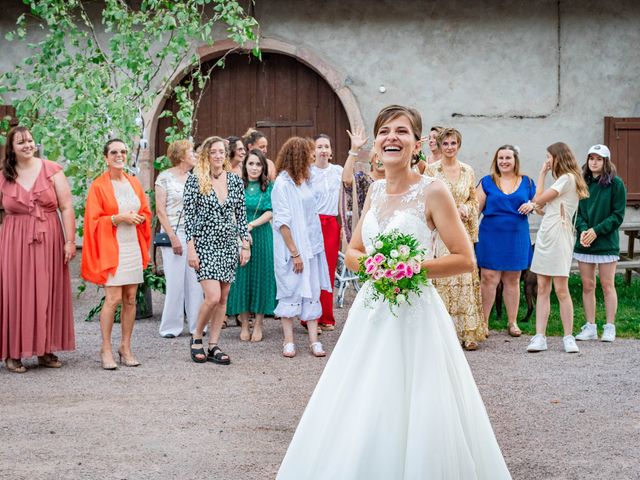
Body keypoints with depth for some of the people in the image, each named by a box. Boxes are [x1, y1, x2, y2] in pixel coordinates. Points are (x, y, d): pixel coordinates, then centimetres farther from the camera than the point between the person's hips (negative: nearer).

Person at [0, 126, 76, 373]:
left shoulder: (51, 170, 0)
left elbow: (67, 208, -2)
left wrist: (70, 240, -7)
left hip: (49, 241, 0)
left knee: (47, 294, 5)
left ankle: (46, 350, 15)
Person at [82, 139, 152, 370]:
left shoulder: (134, 183, 12)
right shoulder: (98, 185, -3)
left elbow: (146, 212, 17)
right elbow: (93, 220, -6)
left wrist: (139, 217, -4)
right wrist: (118, 218, -16)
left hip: (133, 247, 5)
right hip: (111, 248, -5)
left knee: (130, 299, 5)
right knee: (113, 299, -10)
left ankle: (126, 348, 13)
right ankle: (106, 349, 1)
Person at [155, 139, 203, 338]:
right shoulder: (165, 177, 0)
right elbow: (160, 210, -3)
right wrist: (172, 237, -10)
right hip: (174, 234, -4)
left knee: (196, 281, 3)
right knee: (175, 281, -4)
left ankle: (196, 324, 12)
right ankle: (171, 326, 6)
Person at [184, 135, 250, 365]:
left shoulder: (235, 180, 7)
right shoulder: (195, 180, -4)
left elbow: (241, 215, 12)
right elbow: (188, 216, -5)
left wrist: (245, 245, 7)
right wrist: (191, 249, -10)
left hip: (228, 245, 4)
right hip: (205, 244, -4)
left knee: (223, 299, 5)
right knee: (213, 297, -13)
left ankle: (213, 346, 14)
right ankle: (196, 337, 10)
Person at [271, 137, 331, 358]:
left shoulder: (304, 180, 10)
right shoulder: (282, 183, -12)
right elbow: (282, 222, -14)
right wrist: (294, 253, -16)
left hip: (311, 245, 7)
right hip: (291, 247, -7)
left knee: (312, 291, 5)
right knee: (291, 291, 1)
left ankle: (314, 339, 9)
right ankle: (289, 341, 9)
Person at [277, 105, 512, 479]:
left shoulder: (432, 191, -8)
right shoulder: (375, 190, 11)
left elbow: (465, 259, -11)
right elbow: (352, 251, 16)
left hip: (413, 312, -6)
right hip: (371, 312, 6)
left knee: (411, 416, -2)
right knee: (357, 422, 10)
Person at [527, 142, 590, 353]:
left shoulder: (567, 178, -7)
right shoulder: (564, 179, 22)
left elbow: (539, 199, -9)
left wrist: (542, 174, -1)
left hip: (559, 237, -10)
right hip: (545, 235, 10)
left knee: (561, 290, -8)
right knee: (542, 289, 3)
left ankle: (568, 338, -2)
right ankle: (539, 337, 0)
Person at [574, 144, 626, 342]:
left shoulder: (615, 184, -4)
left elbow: (618, 215, -6)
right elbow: (576, 211, 6)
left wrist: (596, 231, -15)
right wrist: (582, 229, -13)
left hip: (607, 242, -4)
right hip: (584, 243, 4)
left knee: (607, 285, 1)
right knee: (587, 285, 6)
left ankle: (610, 328, 7)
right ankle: (590, 327, 13)